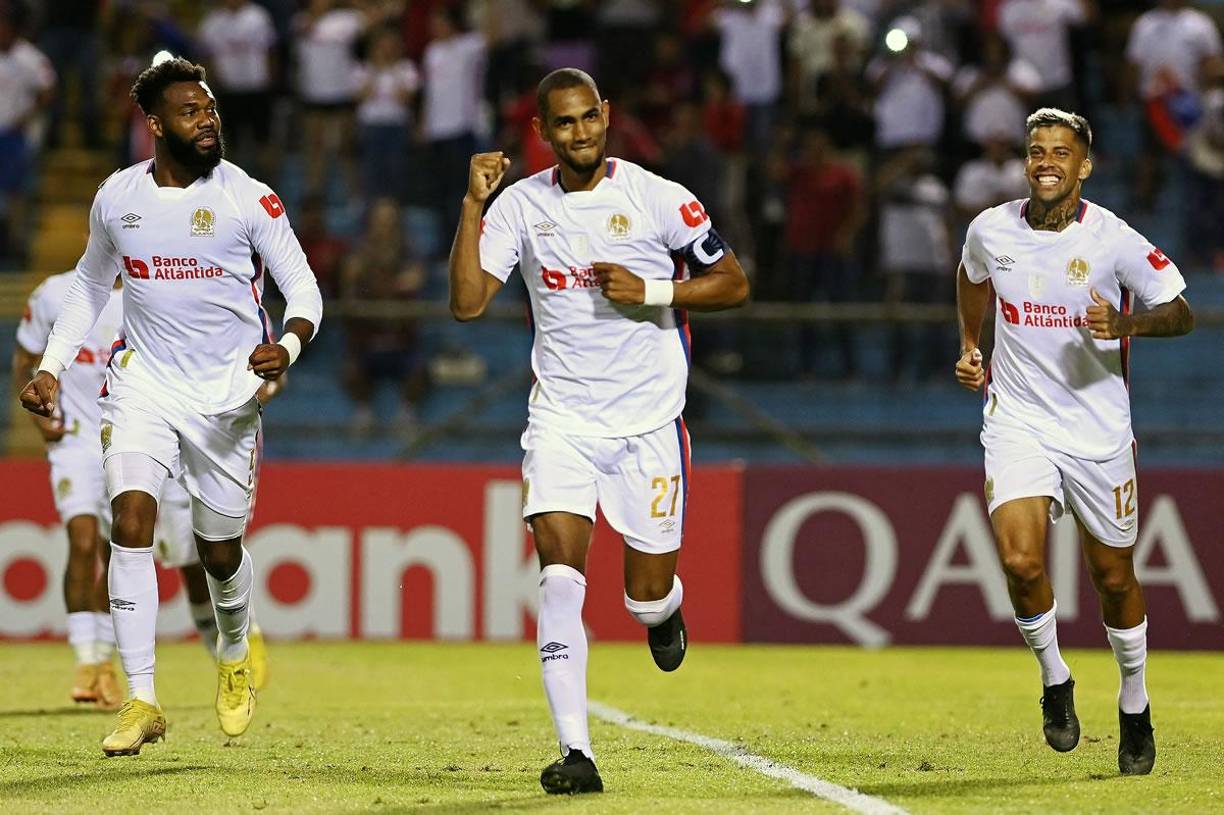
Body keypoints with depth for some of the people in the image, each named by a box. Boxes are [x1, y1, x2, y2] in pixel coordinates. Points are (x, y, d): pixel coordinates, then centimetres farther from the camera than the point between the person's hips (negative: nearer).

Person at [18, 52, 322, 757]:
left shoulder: (249, 199, -9)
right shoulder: (117, 197, 0)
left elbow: (303, 288, -6)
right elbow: (91, 286, 16)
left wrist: (288, 345, -27)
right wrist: (51, 368, 9)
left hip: (228, 395, -1)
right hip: (143, 383, 1)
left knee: (221, 550, 9)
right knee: (132, 522, -18)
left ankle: (235, 652, 43)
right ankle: (142, 700, -14)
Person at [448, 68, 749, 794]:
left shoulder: (657, 198, -5)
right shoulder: (521, 204, 1)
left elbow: (734, 284, 1)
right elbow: (467, 301, -7)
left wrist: (650, 291, -13)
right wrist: (474, 204, -14)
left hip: (649, 420, -1)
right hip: (561, 419, 1)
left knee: (648, 594, 2)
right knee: (560, 575, -16)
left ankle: (663, 611, 42)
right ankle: (576, 752, -15)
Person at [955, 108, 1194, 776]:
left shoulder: (1113, 239, -12)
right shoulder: (991, 230, -1)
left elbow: (1181, 313, -7)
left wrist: (1126, 324, -25)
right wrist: (969, 346, 18)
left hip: (1098, 431, -1)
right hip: (1018, 420, 1)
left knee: (1114, 577, 8)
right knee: (1020, 560, -19)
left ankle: (1135, 708, 30)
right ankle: (1054, 680, 7)